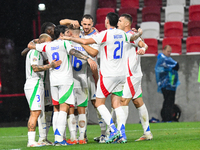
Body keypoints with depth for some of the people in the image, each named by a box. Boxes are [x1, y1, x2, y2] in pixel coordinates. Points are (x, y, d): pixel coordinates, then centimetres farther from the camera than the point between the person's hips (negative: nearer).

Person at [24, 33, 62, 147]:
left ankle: (31, 140, 7)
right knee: (35, 113, -14)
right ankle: (31, 141, -17)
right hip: (34, 85, -10)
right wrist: (50, 66, -29)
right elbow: (35, 68, -22)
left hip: (36, 85, 10)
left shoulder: (39, 53, 21)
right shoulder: (35, 52, -9)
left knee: (35, 114, 9)